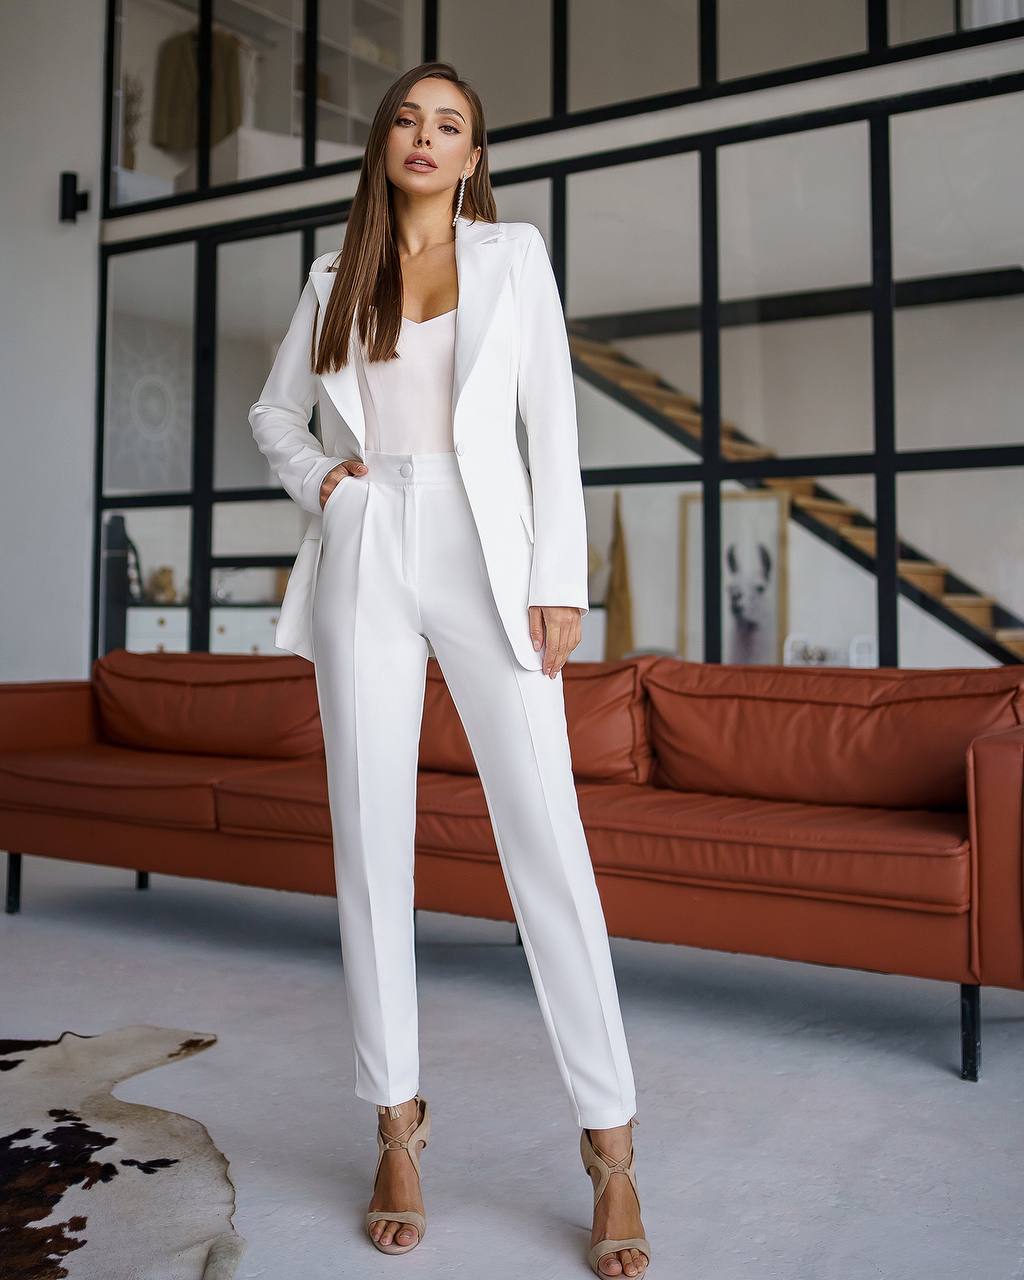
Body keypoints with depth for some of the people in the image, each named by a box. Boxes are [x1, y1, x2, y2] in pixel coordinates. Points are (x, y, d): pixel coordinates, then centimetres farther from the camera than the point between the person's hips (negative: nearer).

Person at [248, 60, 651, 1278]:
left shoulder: (513, 253, 10)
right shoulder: (336, 278, 16)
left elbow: (554, 421, 3)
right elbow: (272, 409, 26)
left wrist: (559, 580, -6)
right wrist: (315, 474, 4)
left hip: (484, 556, -2)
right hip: (366, 562, 3)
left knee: (546, 837, -8)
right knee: (370, 839, 2)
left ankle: (610, 1142, 1)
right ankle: (398, 1121, 15)